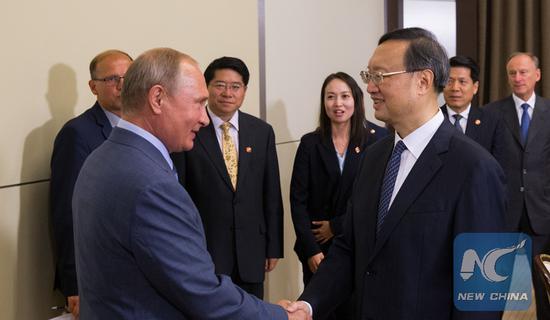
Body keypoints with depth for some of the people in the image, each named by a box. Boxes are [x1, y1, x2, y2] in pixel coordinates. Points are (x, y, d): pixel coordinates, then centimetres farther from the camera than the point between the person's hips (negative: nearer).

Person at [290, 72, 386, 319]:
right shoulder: (310, 143, 1)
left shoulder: (378, 139, -4)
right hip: (318, 249, 1)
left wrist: (336, 226, -7)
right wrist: (311, 249, -10)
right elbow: (298, 200, -2)